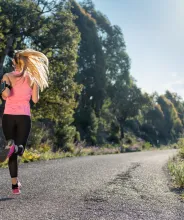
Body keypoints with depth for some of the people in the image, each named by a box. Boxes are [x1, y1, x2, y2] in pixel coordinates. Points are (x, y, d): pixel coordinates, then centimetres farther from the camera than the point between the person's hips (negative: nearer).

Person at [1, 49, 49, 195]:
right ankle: (16, 147, -32)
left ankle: (15, 185, 1)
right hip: (24, 117, 0)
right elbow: (35, 100, 4)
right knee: (20, 149, 8)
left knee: (12, 152, 9)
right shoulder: (32, 79, 3)